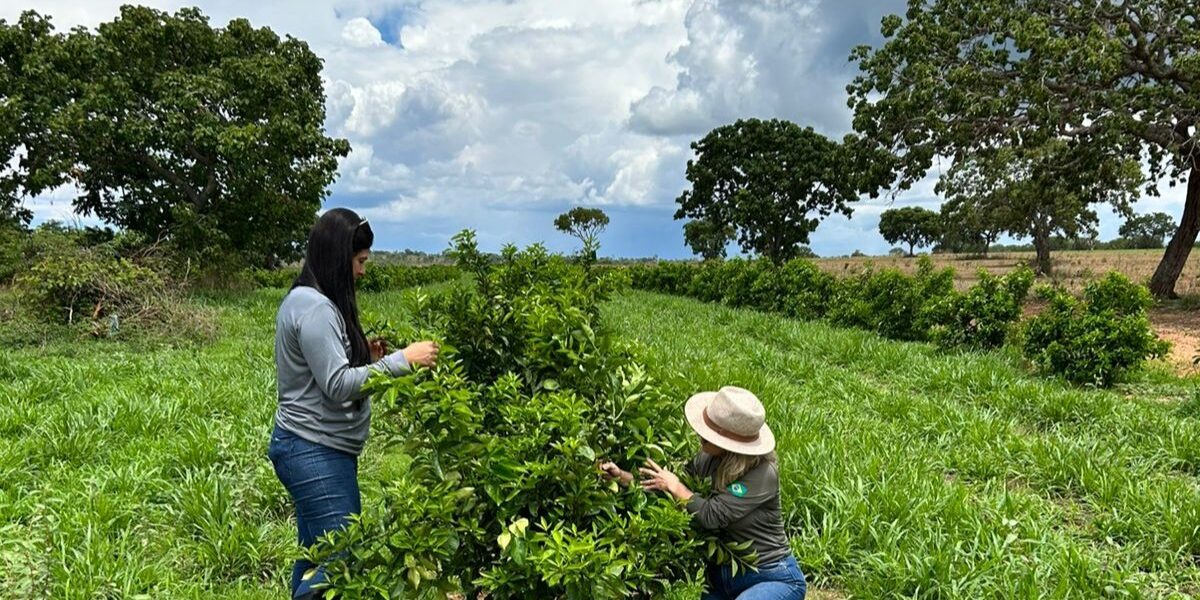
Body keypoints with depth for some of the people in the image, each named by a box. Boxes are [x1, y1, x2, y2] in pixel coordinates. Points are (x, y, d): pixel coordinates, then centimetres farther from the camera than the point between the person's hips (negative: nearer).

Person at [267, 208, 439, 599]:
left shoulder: (305, 300, 13)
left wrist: (364, 357, 7)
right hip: (316, 452, -10)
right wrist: (401, 361, -20)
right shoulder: (315, 308, -18)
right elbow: (337, 385, -21)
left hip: (312, 449, 10)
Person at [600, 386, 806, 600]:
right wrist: (622, 476, -11)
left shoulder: (763, 474, -27)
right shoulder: (709, 459, -7)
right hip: (723, 574, 7)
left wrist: (675, 486, -16)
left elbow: (710, 516, -29)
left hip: (774, 578, -7)